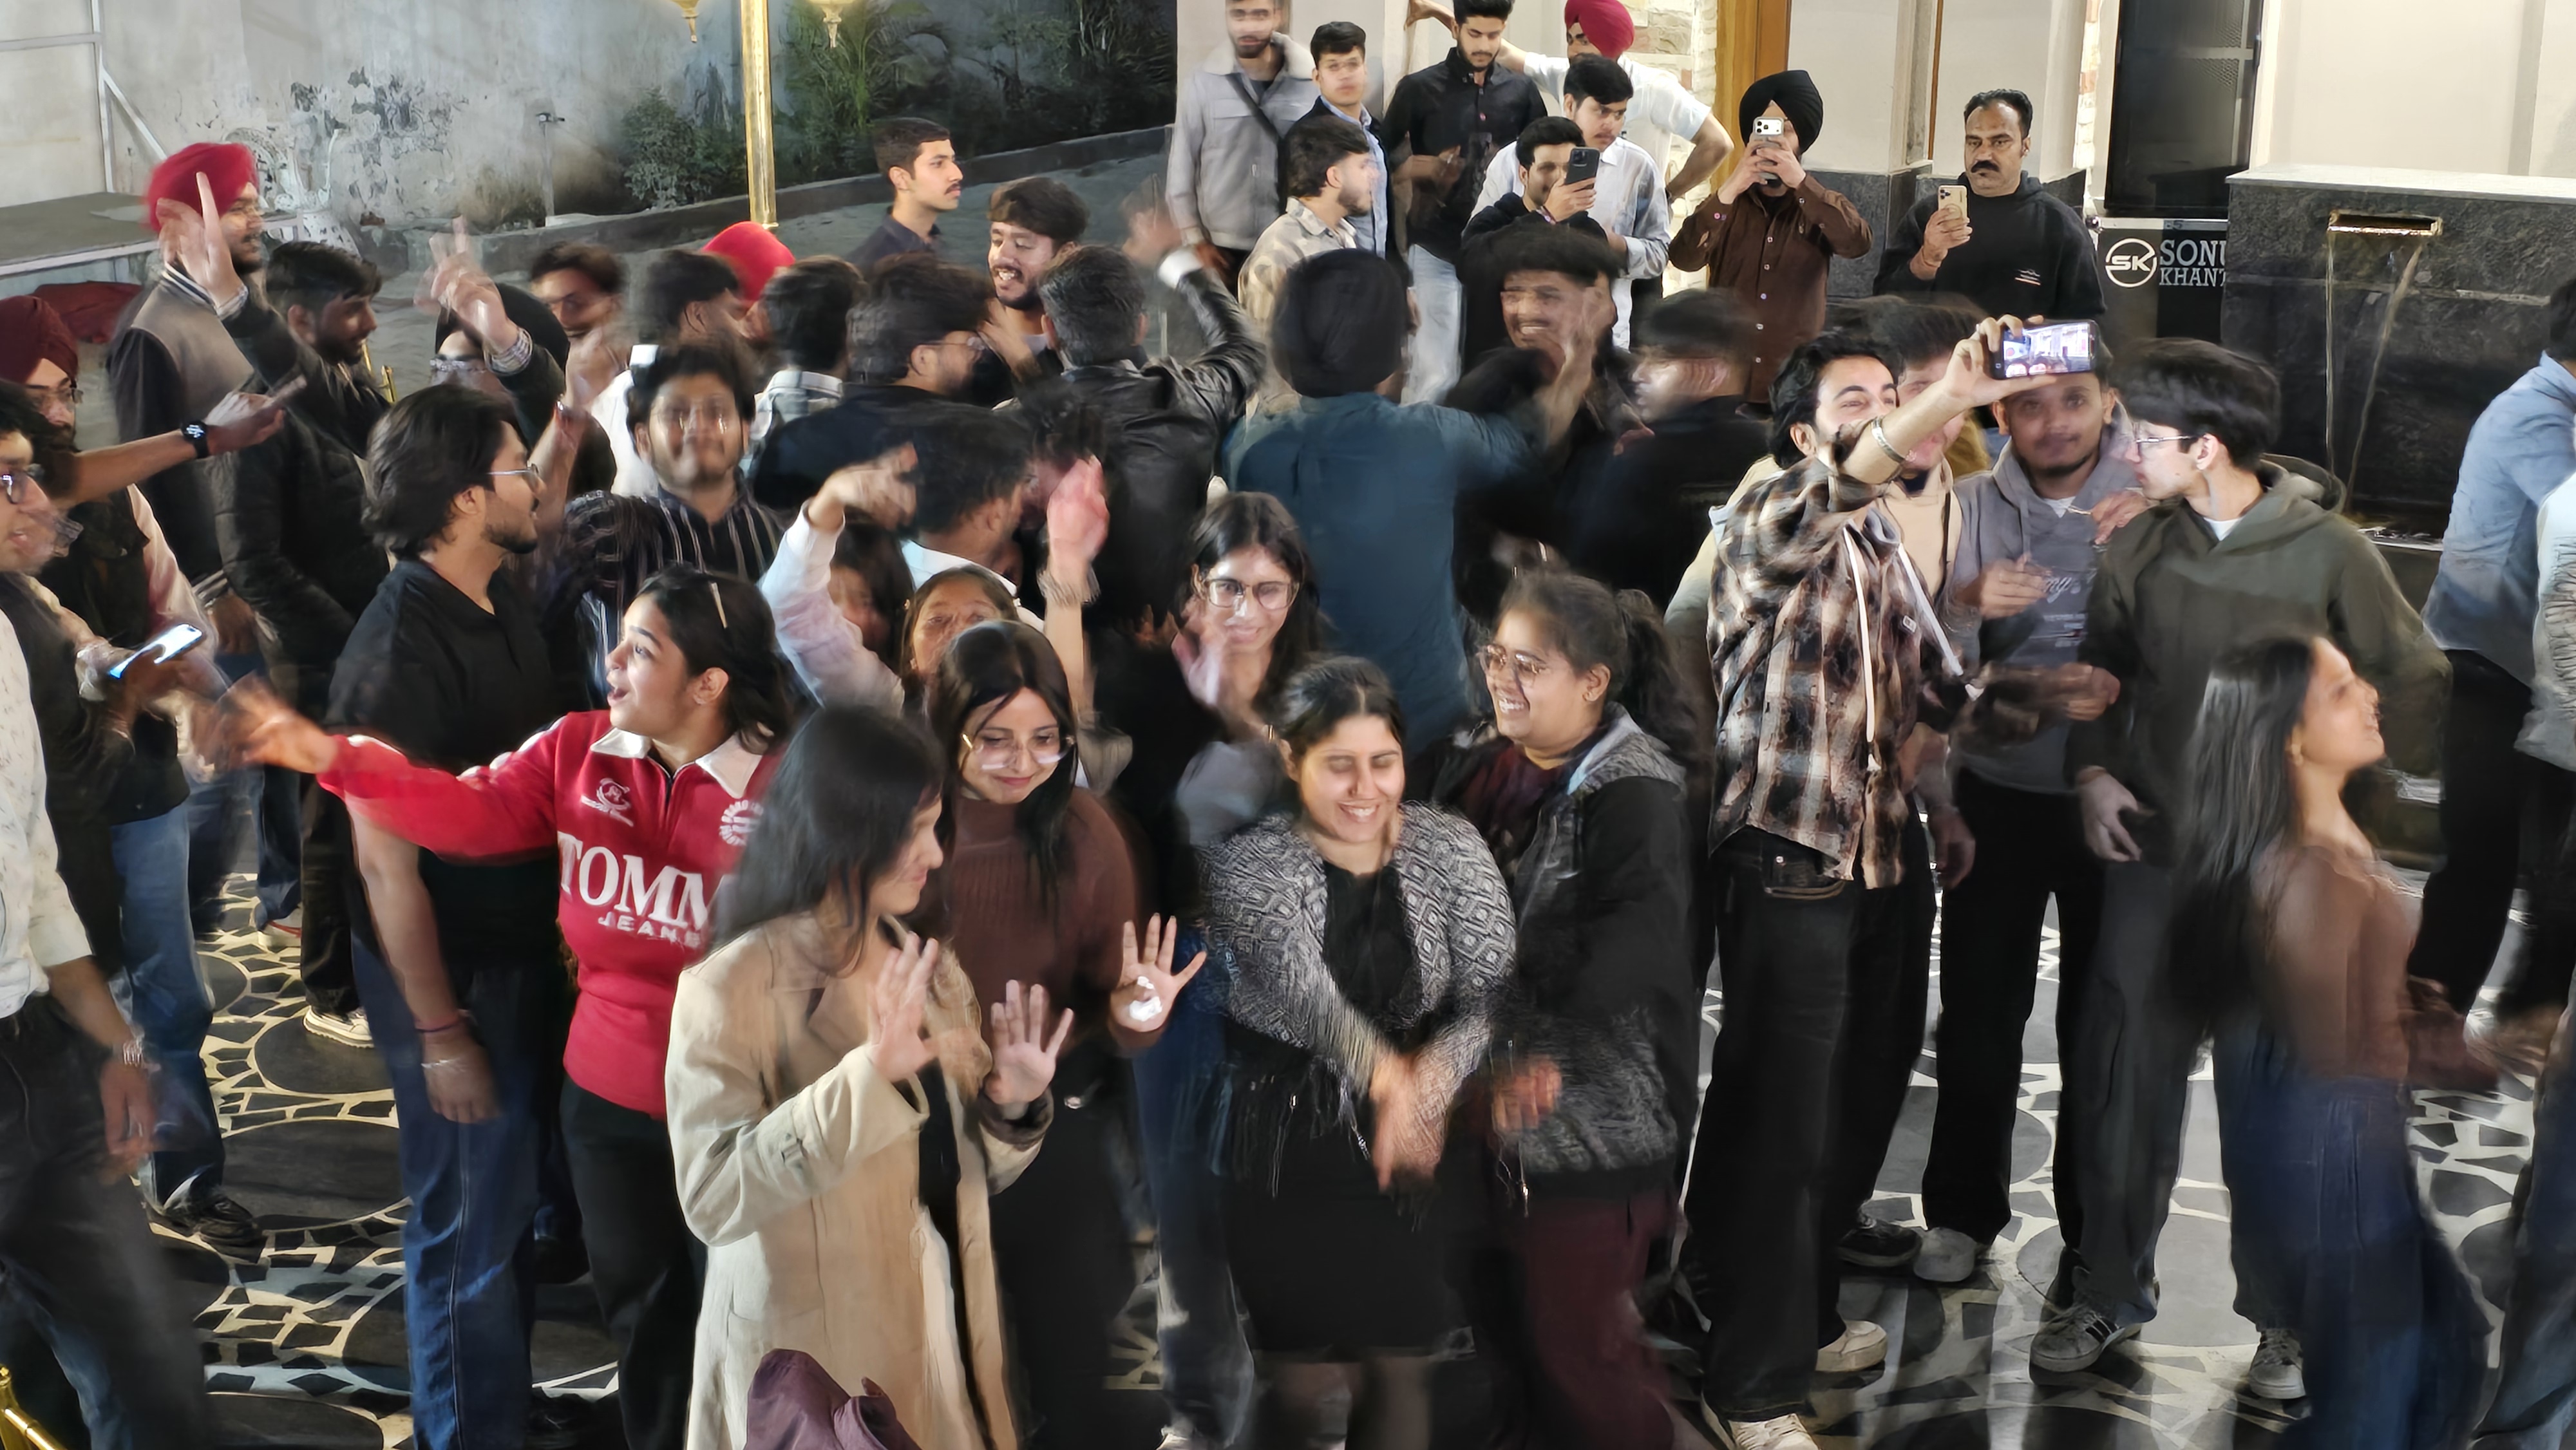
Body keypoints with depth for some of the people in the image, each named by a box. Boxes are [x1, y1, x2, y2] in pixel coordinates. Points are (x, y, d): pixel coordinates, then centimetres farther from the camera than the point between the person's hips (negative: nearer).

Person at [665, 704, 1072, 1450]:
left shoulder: (935, 972, 5)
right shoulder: (732, 988, -15)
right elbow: (712, 1196, -24)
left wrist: (1012, 1108, -9)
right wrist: (869, 1079, -31)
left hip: (942, 1342, 6)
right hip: (814, 1368, -6)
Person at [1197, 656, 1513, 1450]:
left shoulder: (1452, 847, -4)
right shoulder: (1247, 864, -13)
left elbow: (1494, 993, -11)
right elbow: (1300, 982, -32)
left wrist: (1430, 1078, -31)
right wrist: (1381, 1066, -52)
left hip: (1414, 1149, 2)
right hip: (1287, 1151, -2)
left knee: (1401, 1365, 12)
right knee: (1303, 1380, 6)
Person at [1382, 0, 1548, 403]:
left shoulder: (1521, 91, 9)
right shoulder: (1420, 88, 0)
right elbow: (1380, 160, 4)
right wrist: (1423, 168, -11)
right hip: (1436, 249, -3)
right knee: (1434, 376, -8)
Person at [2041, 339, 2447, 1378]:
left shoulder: (2329, 553, -10)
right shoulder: (2140, 549, 0)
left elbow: (2415, 681, -1)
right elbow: (2097, 664, 14)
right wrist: (2093, 772, 2)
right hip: (2156, 853, 3)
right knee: (2123, 1077, 5)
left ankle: (2285, 1310, 21)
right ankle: (2109, 1290, 20)